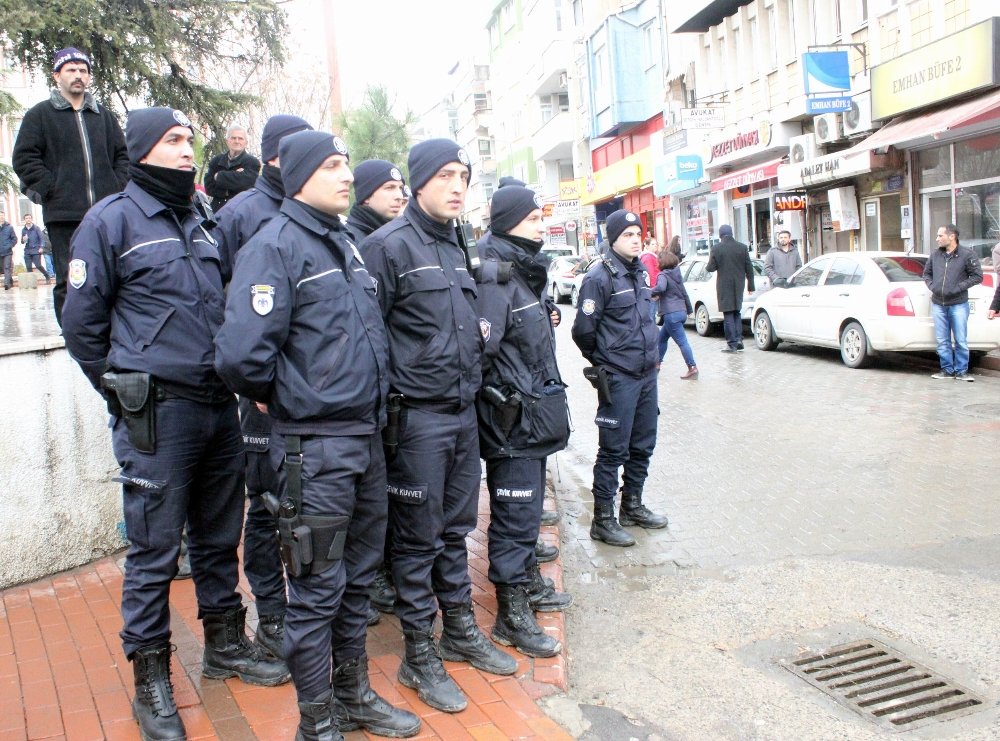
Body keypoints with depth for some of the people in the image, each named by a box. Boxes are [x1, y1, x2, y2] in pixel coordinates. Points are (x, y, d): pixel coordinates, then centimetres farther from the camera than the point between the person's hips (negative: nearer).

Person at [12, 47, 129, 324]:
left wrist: (119, 188, 5)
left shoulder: (103, 115, 18)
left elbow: (122, 154, 20)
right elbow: (23, 158, 2)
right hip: (64, 216, -3)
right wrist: (51, 189, -8)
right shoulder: (40, 115, 7)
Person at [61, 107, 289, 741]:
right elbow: (83, 323, -3)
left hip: (219, 408, 6)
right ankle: (152, 683, 18)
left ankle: (226, 645, 33)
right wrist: (131, 394, -2)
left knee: (220, 539, 16)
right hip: (158, 415, -6)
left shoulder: (201, 224, 15)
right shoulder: (112, 220, -3)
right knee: (154, 552, 3)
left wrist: (233, 381, 13)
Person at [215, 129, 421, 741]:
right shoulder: (276, 245, -12)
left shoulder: (348, 244, 14)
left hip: (367, 437, 8)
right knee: (318, 589, 4)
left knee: (358, 577, 18)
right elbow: (242, 353, -23)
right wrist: (278, 397, -6)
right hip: (315, 445, -8)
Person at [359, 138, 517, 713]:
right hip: (418, 414, -7)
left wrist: (478, 336, 14)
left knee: (456, 527, 17)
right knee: (418, 536, 3)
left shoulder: (457, 246, 15)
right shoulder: (391, 245, -11)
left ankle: (461, 629, 33)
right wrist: (391, 401, -15)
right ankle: (420, 655, 17)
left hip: (464, 408, 8)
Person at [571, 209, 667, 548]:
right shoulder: (599, 277, -13)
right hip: (618, 379, -8)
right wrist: (604, 363, 0)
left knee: (643, 445, 16)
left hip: (647, 374, 8)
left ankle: (632, 506, 32)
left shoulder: (639, 272, 11)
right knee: (614, 450, -1)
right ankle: (603, 519, 10)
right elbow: (583, 331, -13)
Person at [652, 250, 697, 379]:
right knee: (662, 338, 20)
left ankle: (692, 368, -8)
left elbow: (661, 287, -32)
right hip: (681, 311, 9)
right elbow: (684, 293, 21)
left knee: (682, 341, -8)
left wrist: (651, 293, -17)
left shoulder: (663, 275, -10)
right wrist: (689, 309, 28)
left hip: (671, 314, -9)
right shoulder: (677, 274, 16)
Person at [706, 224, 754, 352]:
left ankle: (732, 344, -1)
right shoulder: (742, 247, 1)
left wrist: (706, 266, 18)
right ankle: (738, 340, 11)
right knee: (736, 313, 17)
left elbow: (711, 268, -5)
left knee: (728, 315, 0)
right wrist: (750, 285, 10)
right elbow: (749, 268, 3)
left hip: (724, 286, -3)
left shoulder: (716, 248, -8)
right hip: (738, 285, 3)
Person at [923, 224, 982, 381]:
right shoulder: (935, 255, 7)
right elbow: (926, 273, 20)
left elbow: (977, 276, -5)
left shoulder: (967, 254, -5)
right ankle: (947, 370, 15)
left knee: (961, 340, 0)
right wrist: (932, 286, 3)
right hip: (938, 304, 4)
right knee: (942, 341, 7)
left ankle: (961, 371, 9)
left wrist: (958, 287, -12)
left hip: (958, 305, -4)